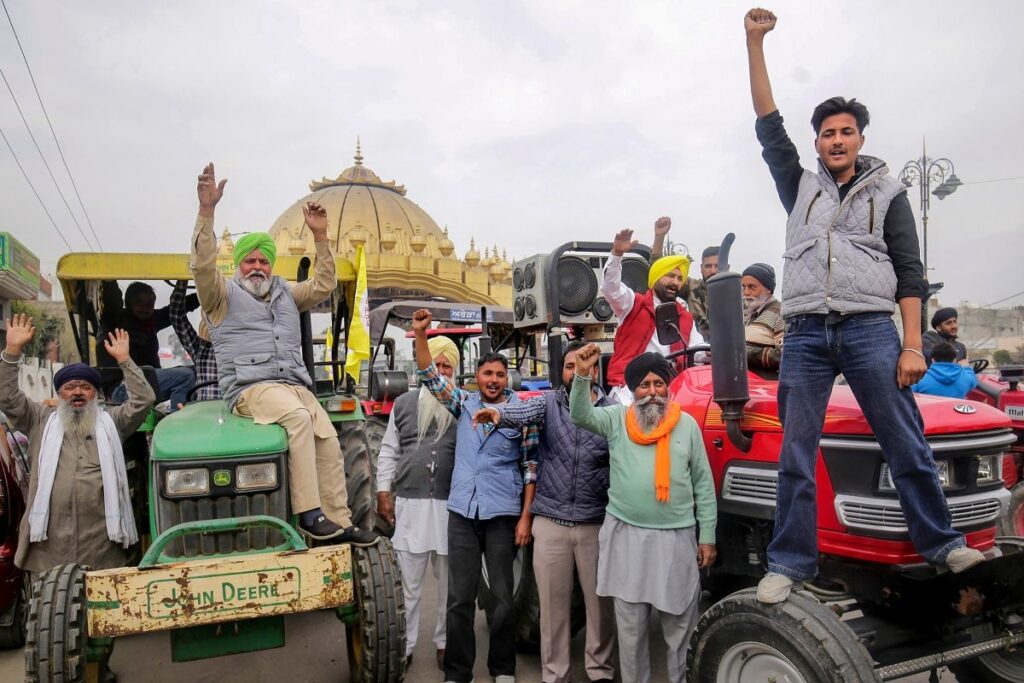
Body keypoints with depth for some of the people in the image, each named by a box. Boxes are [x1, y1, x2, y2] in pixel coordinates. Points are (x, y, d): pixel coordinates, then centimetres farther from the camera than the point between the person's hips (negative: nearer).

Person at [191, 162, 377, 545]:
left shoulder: (285, 295, 27)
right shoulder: (224, 296, 11)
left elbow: (324, 286, 21)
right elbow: (202, 265, -6)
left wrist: (320, 236, 13)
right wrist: (207, 209, -16)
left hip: (295, 385, 6)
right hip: (251, 387, -6)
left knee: (328, 439, -13)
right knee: (299, 417, -34)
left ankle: (338, 522, -7)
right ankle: (308, 513, -32)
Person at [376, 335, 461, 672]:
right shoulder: (403, 404, 7)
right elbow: (389, 452, 8)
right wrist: (383, 493, 2)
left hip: (453, 504, -1)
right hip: (410, 503, 1)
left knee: (450, 582, 12)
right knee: (407, 582, 9)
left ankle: (445, 642, 28)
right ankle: (404, 645, 23)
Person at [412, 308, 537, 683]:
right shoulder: (464, 402, 7)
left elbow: (531, 467, 0)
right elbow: (430, 376, -1)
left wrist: (526, 516, -4)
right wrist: (421, 334, -15)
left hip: (502, 514, -2)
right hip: (462, 512, 2)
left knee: (502, 597, 8)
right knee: (459, 597, 7)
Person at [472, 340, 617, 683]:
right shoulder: (548, 403, -1)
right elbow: (523, 411, -22)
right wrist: (498, 413, -44)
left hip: (596, 522, 0)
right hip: (551, 521, 0)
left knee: (600, 600, 12)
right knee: (553, 603, 10)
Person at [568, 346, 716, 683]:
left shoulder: (687, 424, 2)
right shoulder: (616, 419, 3)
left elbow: (703, 483, 5)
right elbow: (581, 415, -15)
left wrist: (707, 536, 3)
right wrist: (583, 375, -31)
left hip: (677, 537, 0)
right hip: (626, 535, 0)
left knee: (680, 623, 12)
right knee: (630, 626, 12)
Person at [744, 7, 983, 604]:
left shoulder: (888, 191, 13)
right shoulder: (801, 185, 19)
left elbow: (910, 272, 6)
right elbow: (768, 124, 12)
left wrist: (913, 345, -4)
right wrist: (755, 42, 8)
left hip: (869, 329, -1)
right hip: (805, 333, 2)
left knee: (907, 444, 0)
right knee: (795, 454, 1)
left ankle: (942, 543, 17)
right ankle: (791, 563, 9)